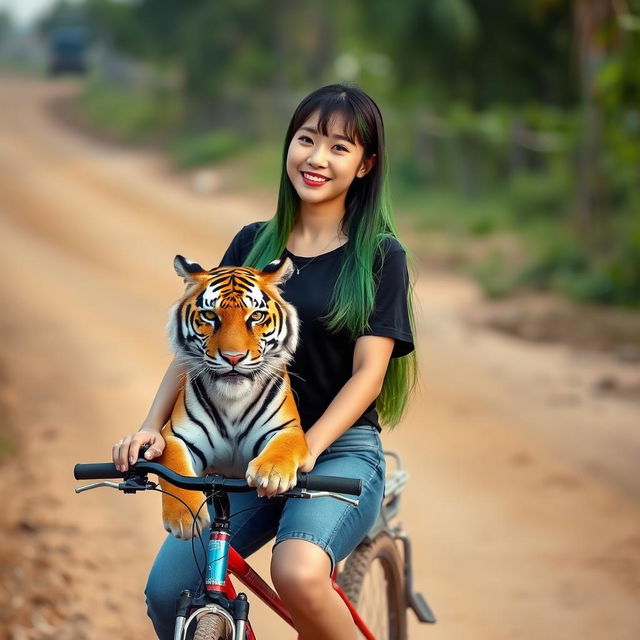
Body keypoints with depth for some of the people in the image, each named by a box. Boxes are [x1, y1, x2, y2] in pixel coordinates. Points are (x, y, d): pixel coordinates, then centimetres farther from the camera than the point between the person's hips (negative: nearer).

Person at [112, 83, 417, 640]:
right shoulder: (253, 244, 10)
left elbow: (368, 374, -9)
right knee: (168, 593, -17)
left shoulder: (380, 256, -1)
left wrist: (306, 449, -24)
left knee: (298, 574, -35)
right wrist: (153, 425, -10)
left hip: (341, 451, -4)